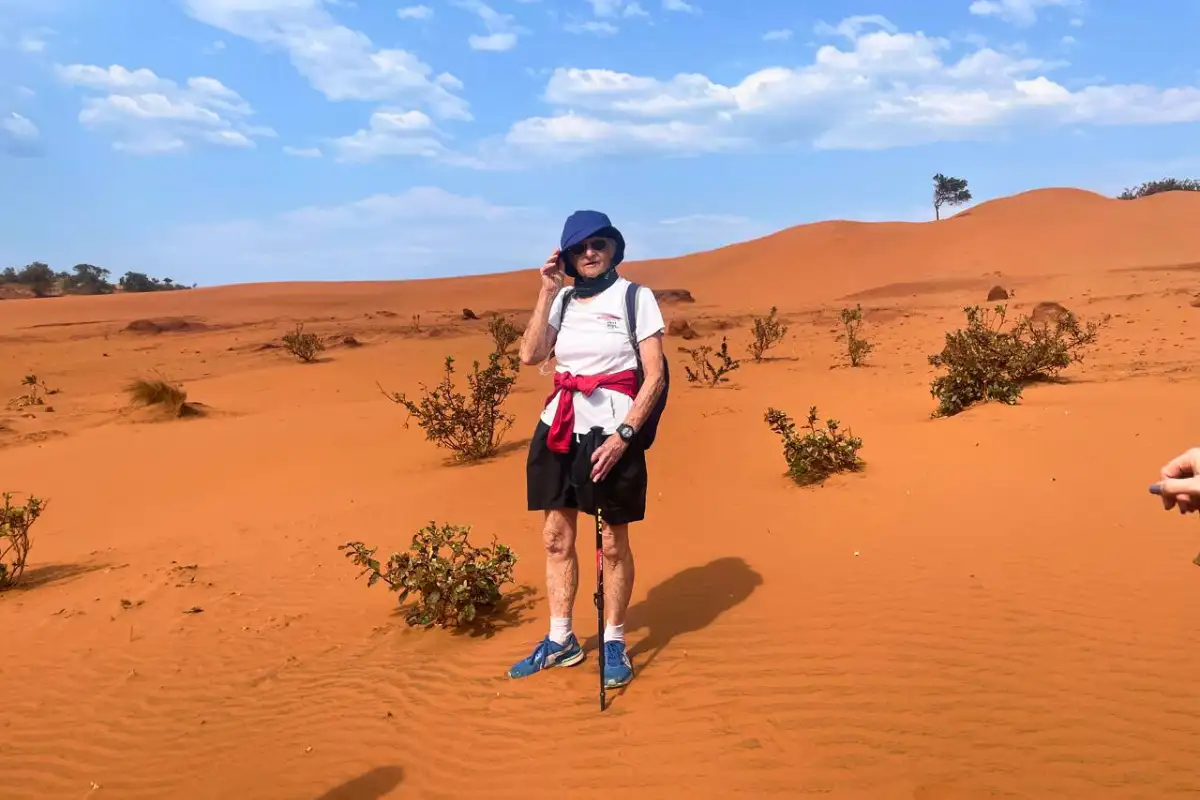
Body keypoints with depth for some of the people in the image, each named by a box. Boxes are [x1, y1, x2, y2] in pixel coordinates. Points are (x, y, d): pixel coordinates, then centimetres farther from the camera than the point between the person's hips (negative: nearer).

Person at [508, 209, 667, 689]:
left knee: (613, 543, 6)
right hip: (558, 428, 5)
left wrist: (622, 435, -18)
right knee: (556, 536, 11)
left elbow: (655, 376, -8)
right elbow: (529, 355, -3)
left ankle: (613, 643, 22)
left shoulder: (636, 297, -3)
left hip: (611, 432, -5)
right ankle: (560, 640, 26)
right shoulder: (564, 299, 10)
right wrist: (547, 292, -5)